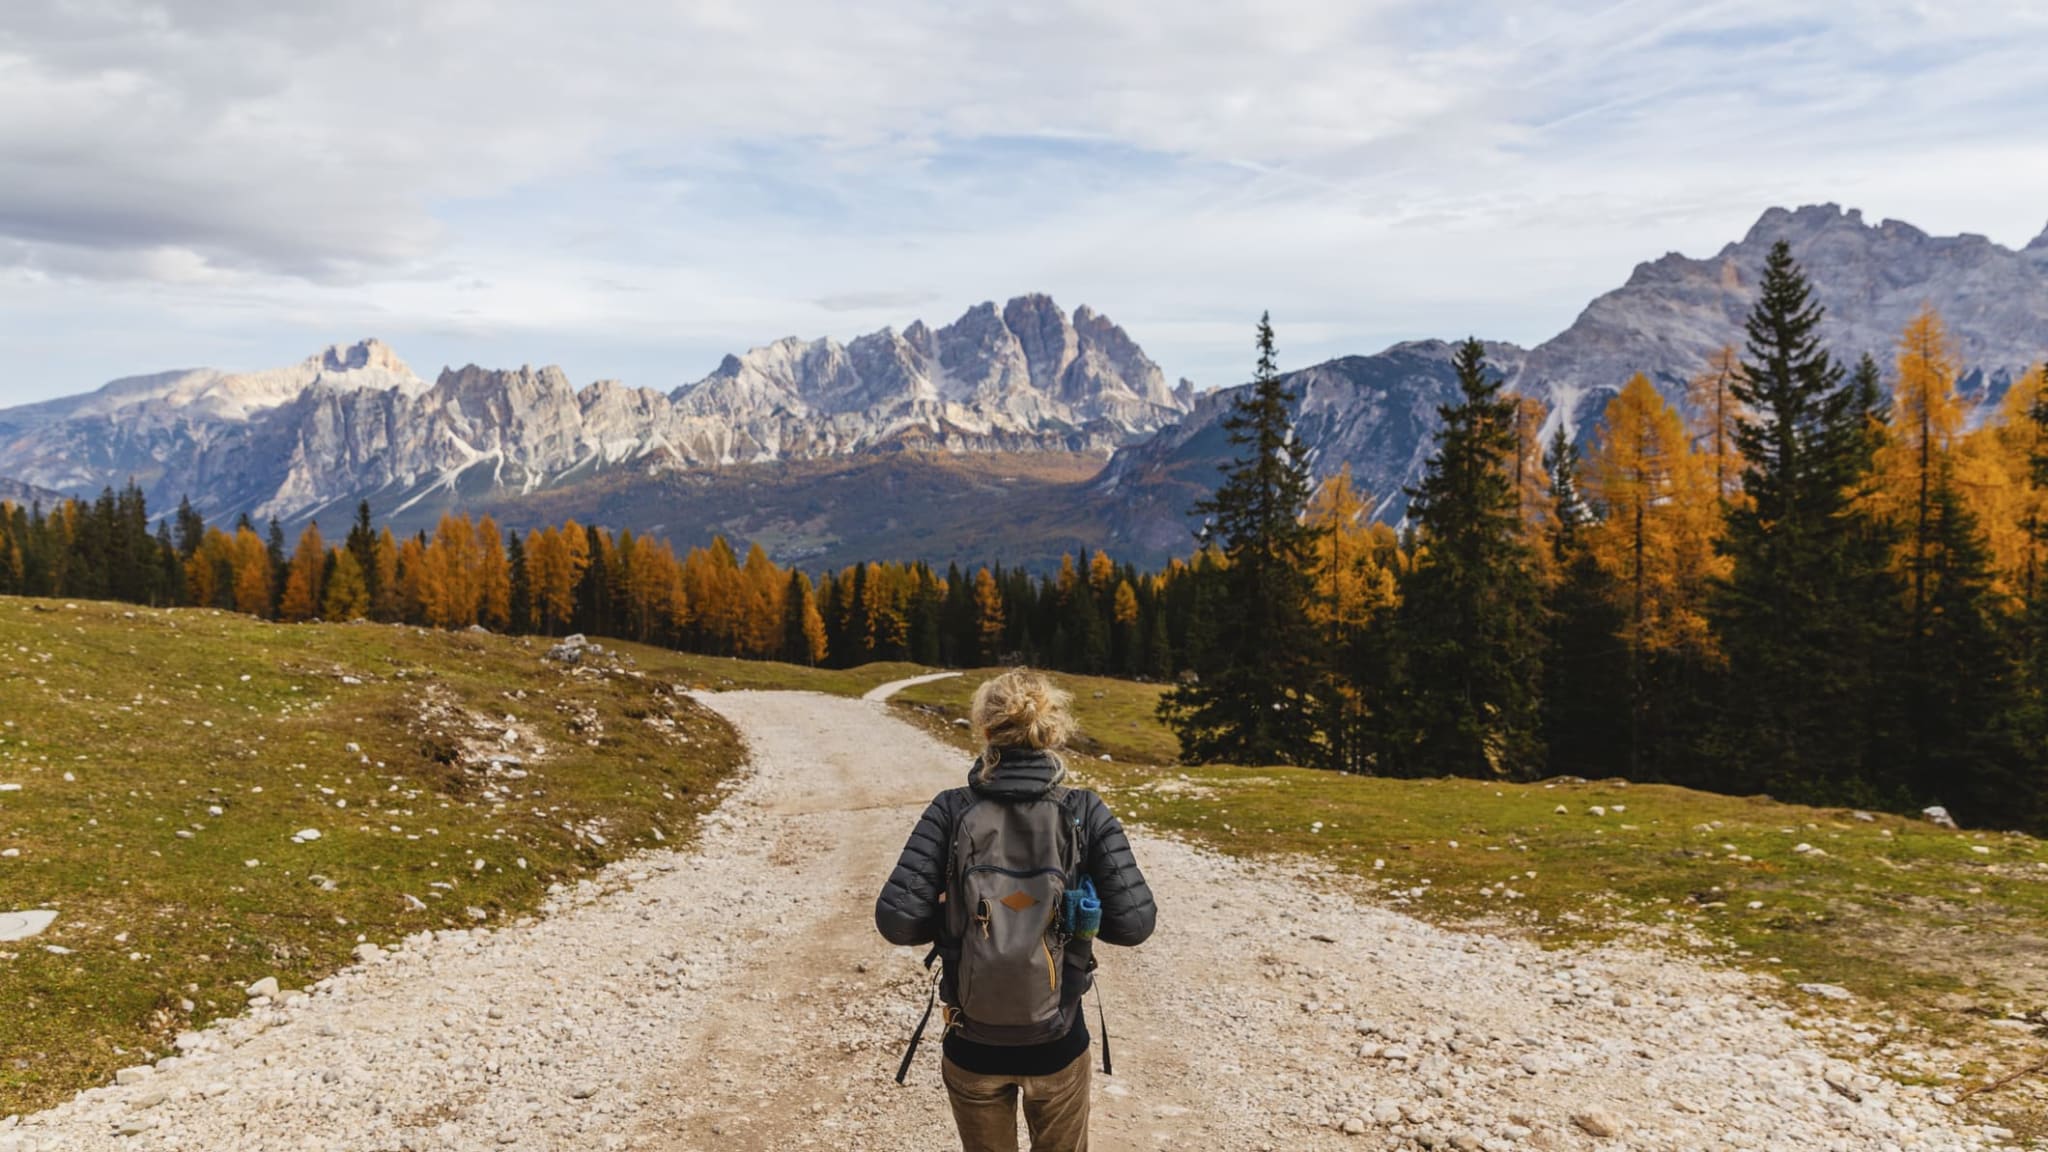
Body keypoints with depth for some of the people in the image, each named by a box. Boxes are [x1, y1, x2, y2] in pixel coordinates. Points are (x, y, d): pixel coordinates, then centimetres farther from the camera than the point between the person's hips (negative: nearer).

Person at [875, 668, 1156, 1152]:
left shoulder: (951, 810, -13)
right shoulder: (1085, 812, -12)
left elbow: (897, 920, -17)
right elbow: (1134, 924, -13)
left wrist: (957, 916, 2)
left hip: (972, 1045, 0)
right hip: (1057, 1044, 0)